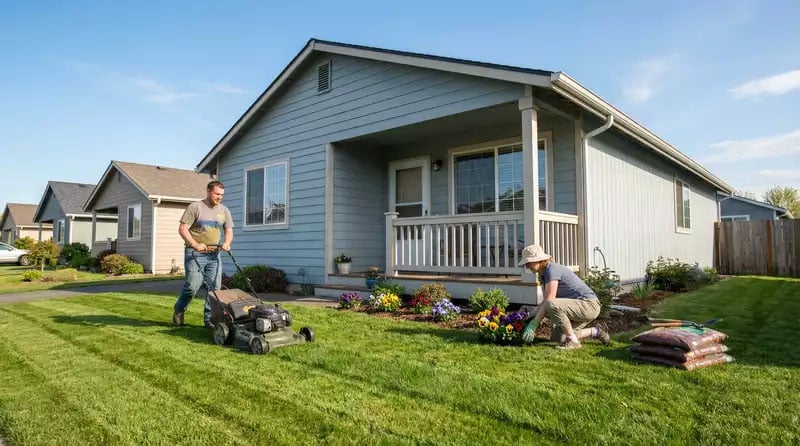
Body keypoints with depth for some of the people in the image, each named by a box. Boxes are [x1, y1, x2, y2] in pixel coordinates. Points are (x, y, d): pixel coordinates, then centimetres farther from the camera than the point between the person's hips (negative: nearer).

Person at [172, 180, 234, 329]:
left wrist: (227, 243, -7)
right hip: (195, 254, -5)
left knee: (215, 287, 0)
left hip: (214, 255, 5)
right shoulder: (195, 207, -5)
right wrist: (195, 245, -20)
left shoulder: (224, 210, 10)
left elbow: (229, 230, 14)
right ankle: (179, 310, 19)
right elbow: (182, 229, -9)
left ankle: (209, 319, 11)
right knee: (193, 285, -8)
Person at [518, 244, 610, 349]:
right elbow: (545, 302, 10)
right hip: (581, 306, 10)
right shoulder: (544, 273, 8)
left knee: (552, 305, -33)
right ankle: (595, 332, 20)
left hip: (589, 305, -10)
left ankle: (573, 341, -15)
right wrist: (530, 319, 0)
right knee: (556, 339, 9)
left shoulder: (552, 270, -21)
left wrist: (533, 325, -25)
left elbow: (549, 301, -25)